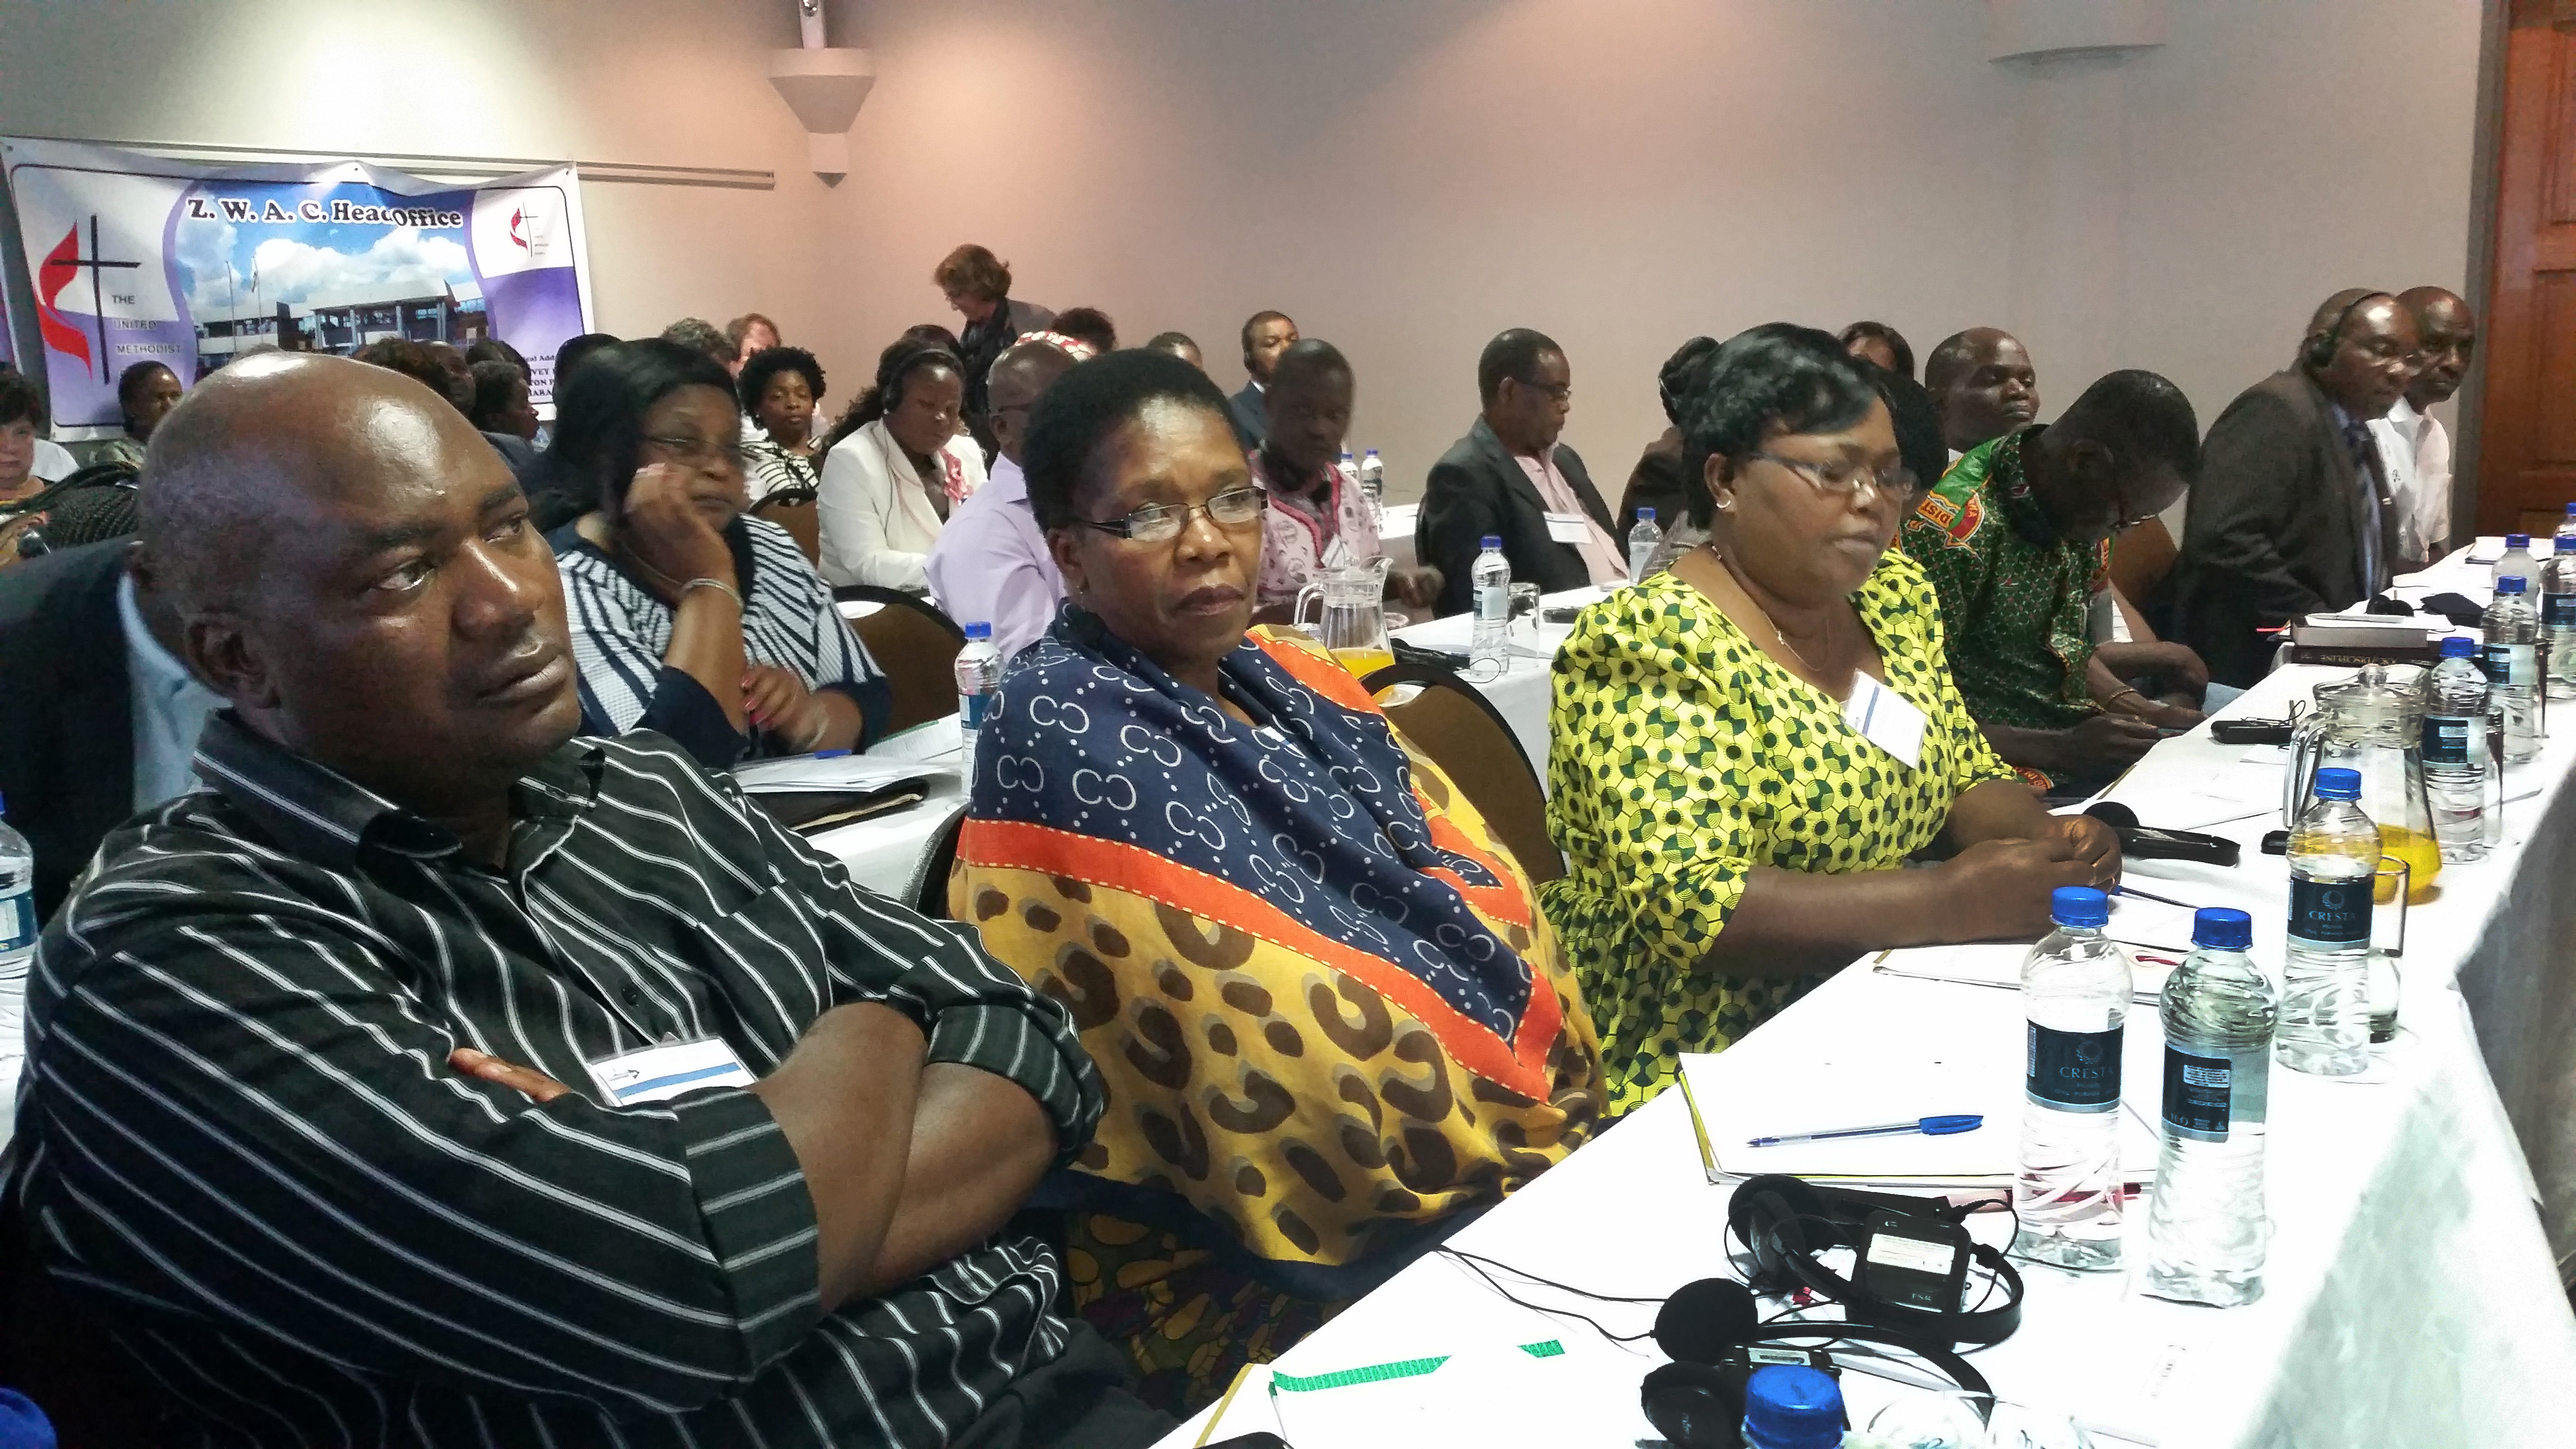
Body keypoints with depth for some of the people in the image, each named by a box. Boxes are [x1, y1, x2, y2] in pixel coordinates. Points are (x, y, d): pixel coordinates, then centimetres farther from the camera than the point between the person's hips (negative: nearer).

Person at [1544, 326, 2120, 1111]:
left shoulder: (1893, 592, 8)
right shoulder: (1652, 641, -16)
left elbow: (1968, 775, 17)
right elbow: (1691, 906, -25)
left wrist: (2052, 840, -6)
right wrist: (1954, 900, -27)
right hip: (1702, 1068, -8)